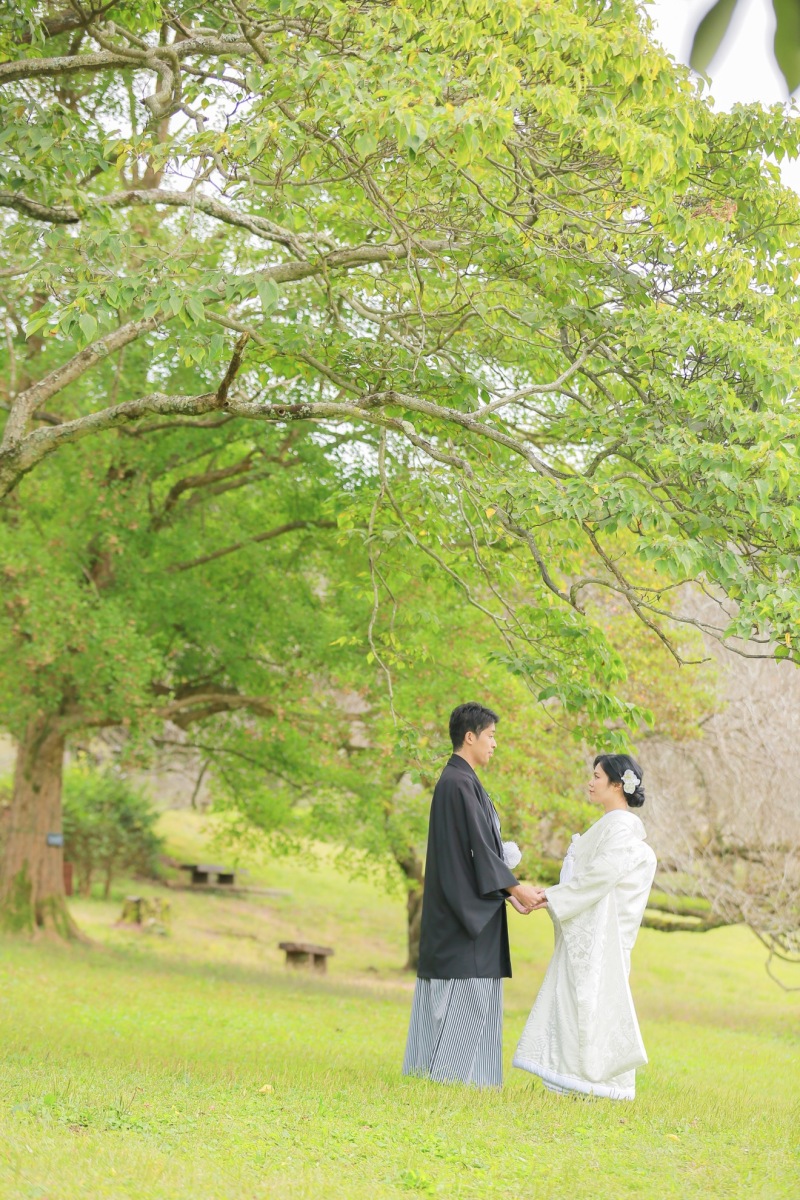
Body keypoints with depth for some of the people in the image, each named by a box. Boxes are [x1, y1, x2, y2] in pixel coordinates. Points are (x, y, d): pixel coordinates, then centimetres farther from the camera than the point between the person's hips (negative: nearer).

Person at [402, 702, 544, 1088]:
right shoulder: (459, 783, -15)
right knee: (467, 989, -7)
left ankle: (429, 1065, 12)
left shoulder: (460, 780, 17)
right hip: (466, 906, -10)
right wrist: (515, 888, -14)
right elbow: (477, 846, -19)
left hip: (463, 907, 10)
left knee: (451, 992, 10)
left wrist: (510, 891, 15)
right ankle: (449, 1069, -5)